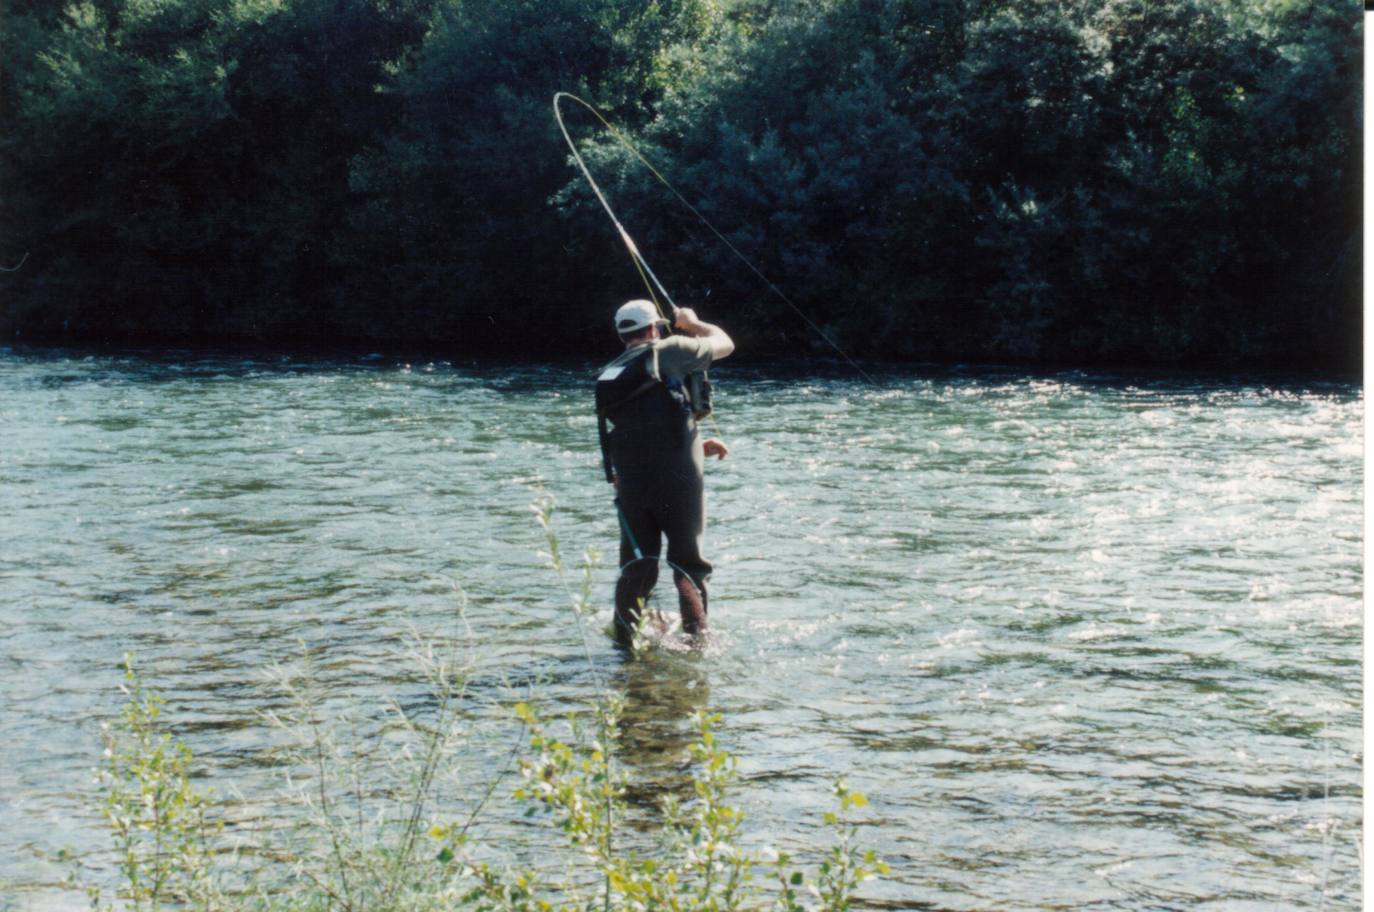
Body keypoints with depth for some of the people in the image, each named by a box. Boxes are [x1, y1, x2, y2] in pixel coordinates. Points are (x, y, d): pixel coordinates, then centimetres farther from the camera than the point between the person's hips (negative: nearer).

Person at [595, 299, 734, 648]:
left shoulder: (607, 380, 18)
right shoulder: (667, 352, 0)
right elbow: (725, 343, 14)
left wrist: (697, 446, 30)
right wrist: (692, 323, 32)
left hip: (630, 485, 4)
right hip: (678, 481, -4)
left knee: (636, 568, 12)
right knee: (688, 564, 8)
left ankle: (624, 639, 6)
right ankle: (695, 636, 3)